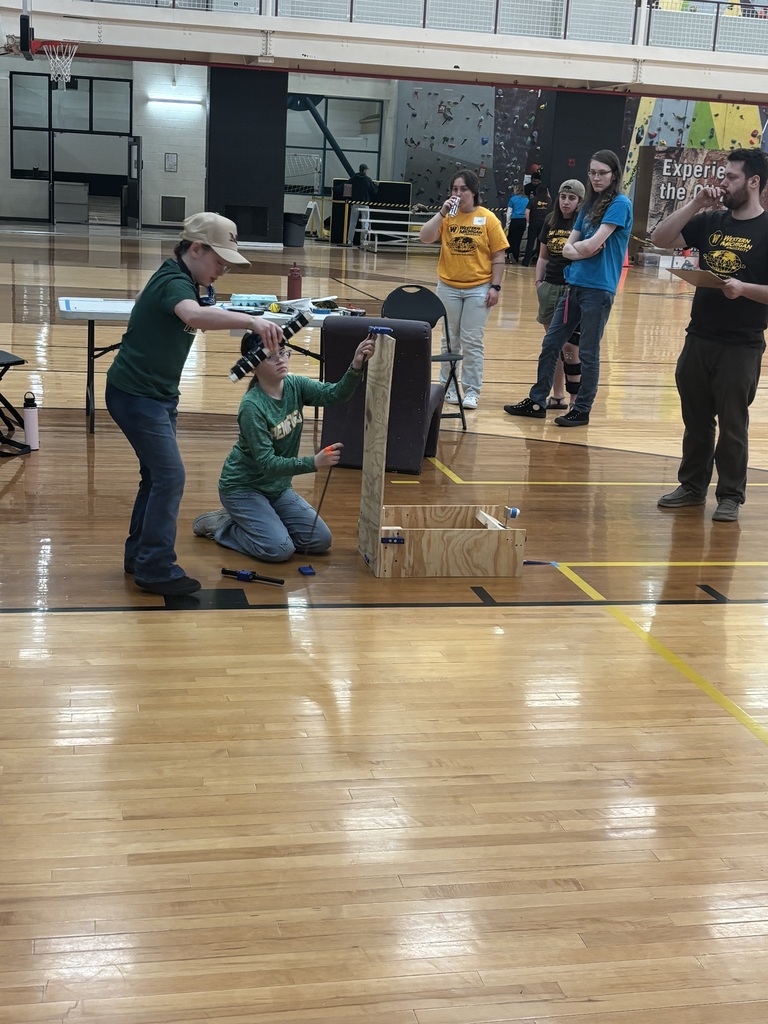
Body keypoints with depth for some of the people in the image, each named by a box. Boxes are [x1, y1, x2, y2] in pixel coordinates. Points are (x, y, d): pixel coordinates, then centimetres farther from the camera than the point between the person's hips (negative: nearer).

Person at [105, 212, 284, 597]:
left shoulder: (175, 279, 7)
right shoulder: (174, 283, -23)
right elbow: (194, 315, -47)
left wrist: (206, 303, 9)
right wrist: (251, 320, -60)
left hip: (157, 393, 10)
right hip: (136, 394, -10)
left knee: (157, 475, 16)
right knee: (170, 476, -11)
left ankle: (139, 556, 27)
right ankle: (156, 569, -5)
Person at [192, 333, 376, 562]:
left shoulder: (294, 386, -6)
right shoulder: (252, 406, -25)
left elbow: (335, 394, -22)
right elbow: (266, 463, -27)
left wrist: (356, 367, -41)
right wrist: (314, 463, -38)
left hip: (277, 487, 7)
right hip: (244, 488, -7)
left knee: (321, 541, 2)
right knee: (279, 549, -22)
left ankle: (244, 522, 17)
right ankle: (221, 526, 3)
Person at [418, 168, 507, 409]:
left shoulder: (488, 218, -3)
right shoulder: (447, 217, 3)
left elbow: (498, 257, -2)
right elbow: (425, 238, -10)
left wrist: (495, 287, -8)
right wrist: (442, 212, -16)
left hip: (478, 288, -2)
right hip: (448, 287, 3)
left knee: (472, 342, 0)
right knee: (449, 340, 11)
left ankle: (471, 391, 8)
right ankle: (447, 387, 22)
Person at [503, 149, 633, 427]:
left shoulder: (620, 204, -8)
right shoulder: (589, 204, 14)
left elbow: (593, 244, -18)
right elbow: (568, 249, 9)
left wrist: (577, 246, 1)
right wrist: (583, 250, -10)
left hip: (599, 288, -7)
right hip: (575, 284, 8)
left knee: (588, 351, 1)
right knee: (550, 344, 10)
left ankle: (582, 410, 12)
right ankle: (536, 401, 19)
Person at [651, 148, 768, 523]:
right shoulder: (711, 221, 7)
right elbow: (660, 239, 2)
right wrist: (695, 204, -5)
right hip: (698, 338, 5)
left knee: (732, 424, 3)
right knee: (696, 419, 14)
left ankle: (730, 496, 14)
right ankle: (692, 485, 27)